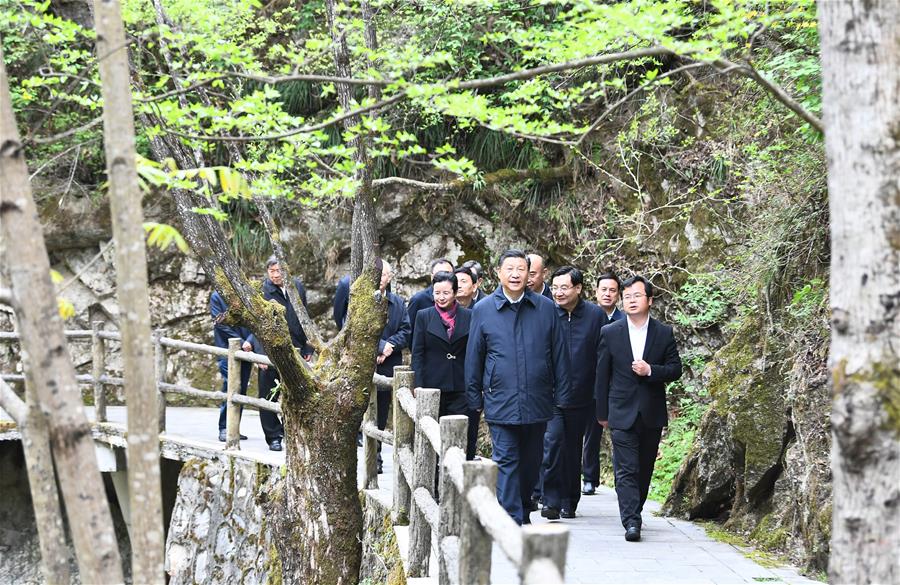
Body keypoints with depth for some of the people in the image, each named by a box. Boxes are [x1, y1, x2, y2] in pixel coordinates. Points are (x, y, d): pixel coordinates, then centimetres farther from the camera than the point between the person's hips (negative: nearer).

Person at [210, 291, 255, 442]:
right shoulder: (217, 296, 0)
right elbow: (221, 324, -7)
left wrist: (250, 341, -13)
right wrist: (241, 342, -12)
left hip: (246, 350, 4)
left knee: (241, 390, 5)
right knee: (230, 388, -9)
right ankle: (224, 429, -2)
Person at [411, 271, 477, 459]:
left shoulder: (469, 317, 5)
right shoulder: (424, 316, 5)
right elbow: (417, 353, 4)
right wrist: (418, 385, -5)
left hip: (461, 387, 0)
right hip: (432, 387, 0)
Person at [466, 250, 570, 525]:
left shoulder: (545, 308, 4)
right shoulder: (483, 310, 2)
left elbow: (559, 354, 7)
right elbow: (474, 358, 7)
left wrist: (562, 394, 4)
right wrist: (475, 398, 6)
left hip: (538, 400, 2)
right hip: (501, 402, -2)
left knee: (531, 461, 13)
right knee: (506, 461, -4)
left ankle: (522, 510, 30)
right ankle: (513, 520, -4)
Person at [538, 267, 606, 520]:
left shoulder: (595, 315, 1)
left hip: (580, 396, 2)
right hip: (551, 394, -2)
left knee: (573, 450, 11)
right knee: (553, 441, -18)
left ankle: (569, 503, 23)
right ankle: (552, 501, -14)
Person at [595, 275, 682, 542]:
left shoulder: (664, 333, 3)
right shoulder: (609, 333, 1)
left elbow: (675, 369, 4)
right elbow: (602, 375, 4)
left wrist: (651, 370, -15)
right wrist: (602, 412, 5)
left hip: (652, 413, 2)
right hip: (622, 413, -2)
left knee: (644, 469, 10)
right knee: (626, 470, -10)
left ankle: (633, 514, 26)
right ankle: (631, 522, -15)